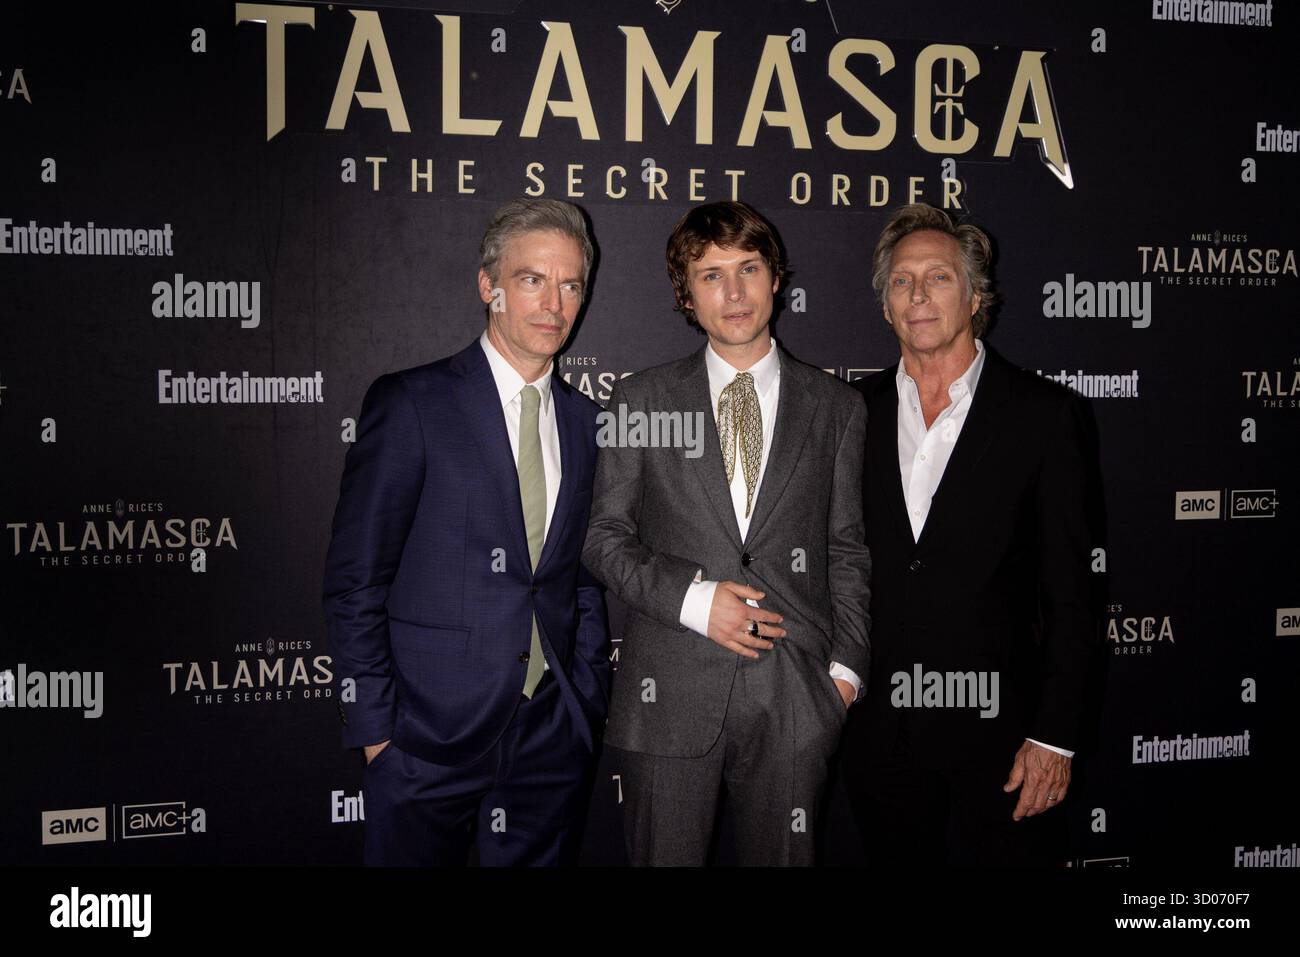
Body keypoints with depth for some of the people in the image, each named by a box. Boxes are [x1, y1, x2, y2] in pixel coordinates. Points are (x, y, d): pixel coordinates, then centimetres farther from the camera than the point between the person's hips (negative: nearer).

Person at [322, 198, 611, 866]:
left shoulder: (582, 419, 9)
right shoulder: (409, 403, -7)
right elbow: (355, 579, -8)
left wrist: (588, 703, 7)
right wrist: (373, 724, -10)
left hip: (553, 736, 5)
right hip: (432, 732, -4)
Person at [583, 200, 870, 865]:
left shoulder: (835, 407, 9)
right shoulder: (643, 400, 6)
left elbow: (847, 550, 10)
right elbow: (606, 537, 4)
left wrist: (846, 664, 1)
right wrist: (691, 597, -10)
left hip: (793, 698, 1)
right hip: (668, 697, 0)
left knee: (783, 857, 10)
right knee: (665, 859, 7)